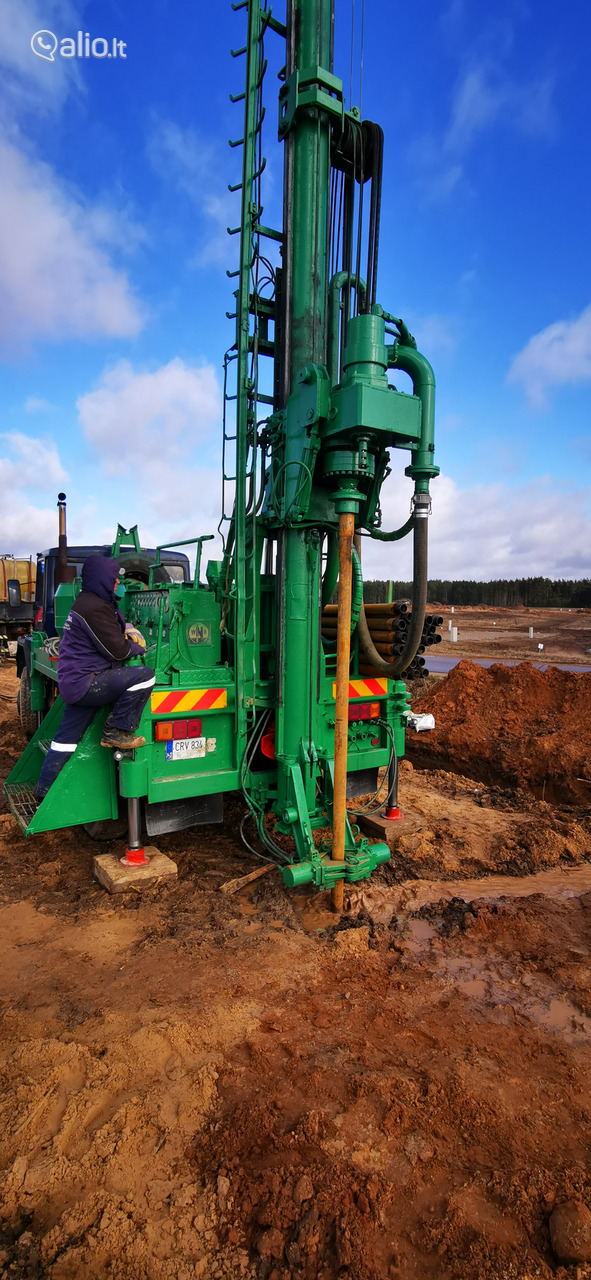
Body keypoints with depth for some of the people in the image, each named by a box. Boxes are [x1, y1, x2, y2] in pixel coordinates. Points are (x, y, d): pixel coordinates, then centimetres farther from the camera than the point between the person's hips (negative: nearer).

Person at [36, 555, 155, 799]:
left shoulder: (86, 601, 15)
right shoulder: (95, 608, -18)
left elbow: (115, 622, 31)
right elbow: (118, 650, -17)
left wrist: (128, 628, 8)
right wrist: (139, 646, 3)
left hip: (74, 683, 11)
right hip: (85, 682, -11)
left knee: (66, 737, 20)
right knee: (145, 676, -21)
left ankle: (46, 788, 33)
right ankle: (117, 732, -10)